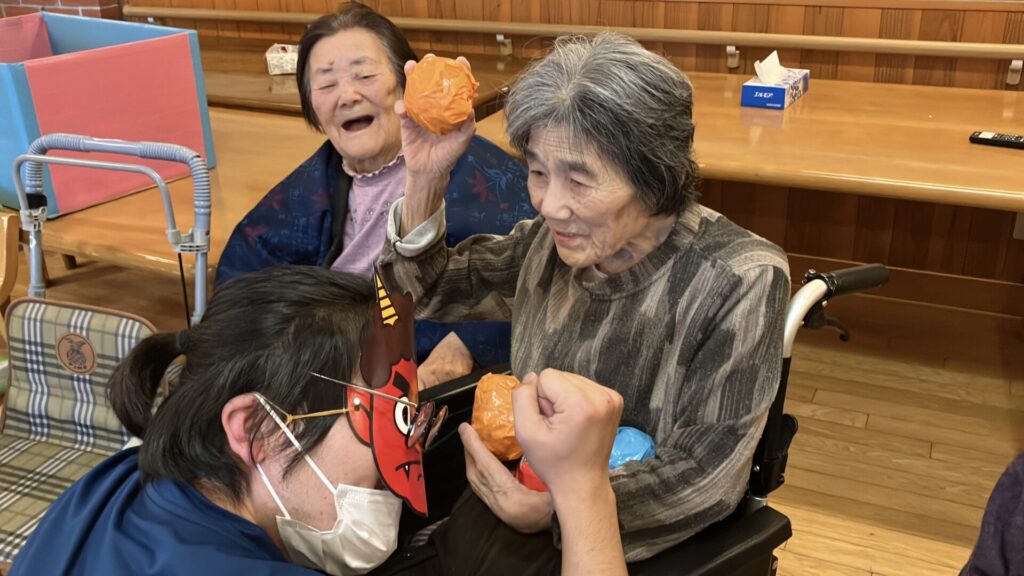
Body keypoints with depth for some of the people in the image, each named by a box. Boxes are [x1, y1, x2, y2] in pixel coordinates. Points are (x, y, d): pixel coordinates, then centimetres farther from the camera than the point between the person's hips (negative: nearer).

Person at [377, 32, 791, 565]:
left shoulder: (740, 282, -20)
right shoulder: (551, 242, -5)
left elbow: (705, 475, -18)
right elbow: (427, 290, 4)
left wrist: (551, 511, -25)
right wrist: (423, 178, -13)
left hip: (646, 545, -4)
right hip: (527, 499, 5)